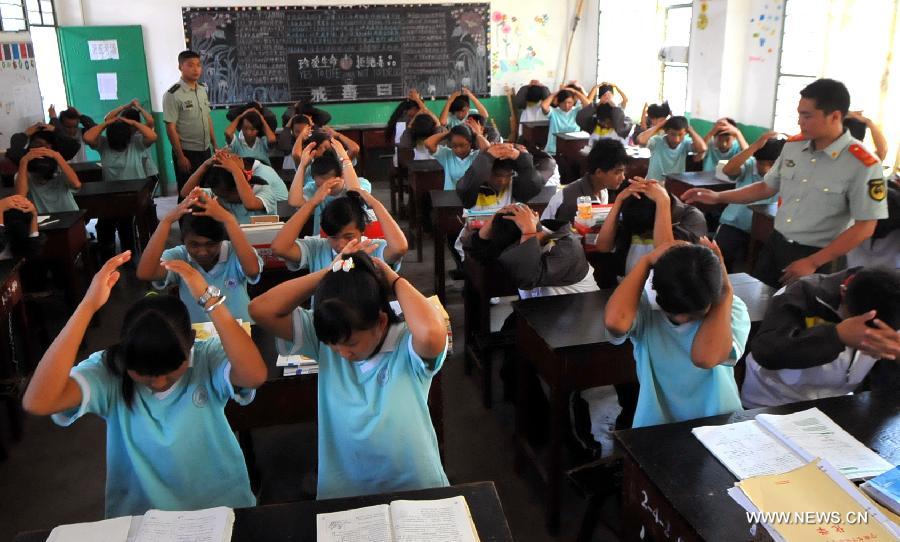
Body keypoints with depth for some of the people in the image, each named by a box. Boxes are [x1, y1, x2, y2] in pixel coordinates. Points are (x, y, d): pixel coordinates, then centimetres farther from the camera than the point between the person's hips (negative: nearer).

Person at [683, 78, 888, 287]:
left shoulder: (862, 164, -18)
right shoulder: (793, 146, 0)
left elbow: (865, 227, -15)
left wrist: (813, 263, -16)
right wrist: (718, 197, 5)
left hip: (817, 256, -5)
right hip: (775, 245, 6)